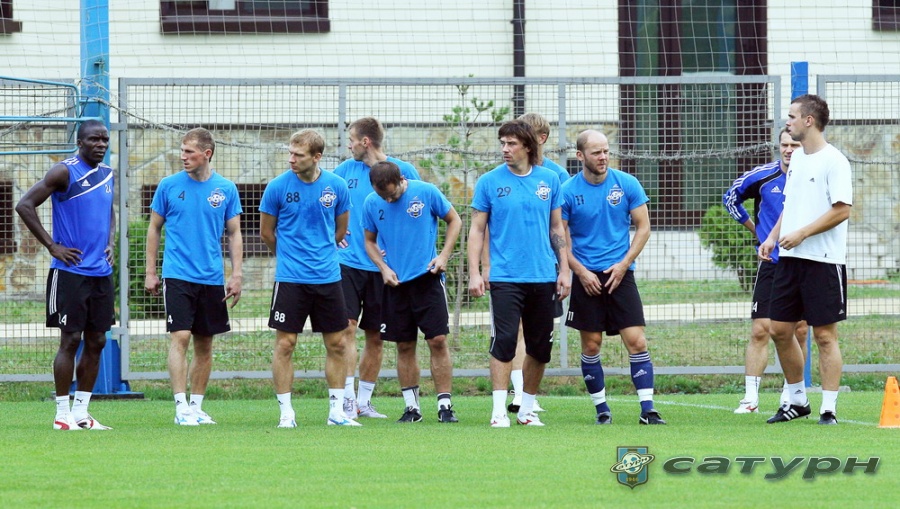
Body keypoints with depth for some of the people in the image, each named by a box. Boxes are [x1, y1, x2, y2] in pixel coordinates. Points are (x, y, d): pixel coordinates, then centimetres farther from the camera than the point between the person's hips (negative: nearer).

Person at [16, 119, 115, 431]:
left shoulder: (107, 174, 13)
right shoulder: (65, 172, -10)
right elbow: (25, 206, -14)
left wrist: (110, 243, 13)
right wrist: (52, 246, -14)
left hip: (101, 273, 7)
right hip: (70, 272, -7)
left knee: (96, 341, 7)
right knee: (70, 340, -6)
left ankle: (81, 412, 14)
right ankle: (62, 414, 0)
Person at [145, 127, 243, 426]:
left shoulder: (226, 189, 4)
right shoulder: (169, 186, 1)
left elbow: (234, 234, 8)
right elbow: (154, 229, 8)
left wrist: (237, 274, 0)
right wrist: (150, 273, 5)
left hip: (212, 278, 2)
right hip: (178, 275, -2)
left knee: (205, 345, 7)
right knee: (180, 337, -13)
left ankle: (196, 406, 15)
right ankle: (181, 407, -14)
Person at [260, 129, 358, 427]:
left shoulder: (336, 186, 0)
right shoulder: (278, 187, -6)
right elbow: (266, 232, 6)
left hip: (328, 277, 3)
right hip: (291, 279, -3)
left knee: (336, 345, 5)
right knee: (285, 344, -5)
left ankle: (336, 411, 15)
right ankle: (286, 412, 3)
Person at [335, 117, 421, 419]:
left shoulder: (402, 171, -1)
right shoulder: (345, 170, 6)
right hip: (349, 262, 0)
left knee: (376, 336, 7)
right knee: (347, 328, -12)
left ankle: (365, 400, 17)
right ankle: (347, 398, -11)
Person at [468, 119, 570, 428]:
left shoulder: (549, 180, 7)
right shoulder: (489, 182, 1)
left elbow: (557, 228, 13)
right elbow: (477, 229, 3)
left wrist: (564, 270, 8)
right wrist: (474, 273, -5)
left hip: (544, 277, 3)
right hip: (505, 276, -3)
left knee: (540, 346, 6)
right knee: (504, 341, -12)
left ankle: (527, 409, 19)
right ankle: (499, 410, -11)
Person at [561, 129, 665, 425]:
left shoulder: (627, 184, 0)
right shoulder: (568, 191, -2)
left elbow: (643, 227, 5)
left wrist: (624, 263, -6)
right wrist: (581, 272, -8)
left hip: (620, 275, 0)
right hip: (587, 278, 0)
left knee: (636, 341, -8)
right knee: (591, 345, 2)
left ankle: (647, 409, -7)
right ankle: (601, 409, 13)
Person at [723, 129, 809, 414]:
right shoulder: (762, 176, -2)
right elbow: (730, 198, 15)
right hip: (771, 263, -1)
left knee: (799, 332, 5)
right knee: (759, 331, -6)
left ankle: (790, 395, 17)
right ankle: (750, 398, -3)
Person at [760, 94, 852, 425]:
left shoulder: (833, 161, -11)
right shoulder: (796, 159, 14)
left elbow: (842, 210, -17)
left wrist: (801, 234, -20)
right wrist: (772, 237, 11)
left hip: (823, 260, -8)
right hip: (790, 258, 8)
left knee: (825, 335, -4)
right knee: (779, 330, 8)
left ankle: (829, 408, 1)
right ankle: (797, 400, 21)